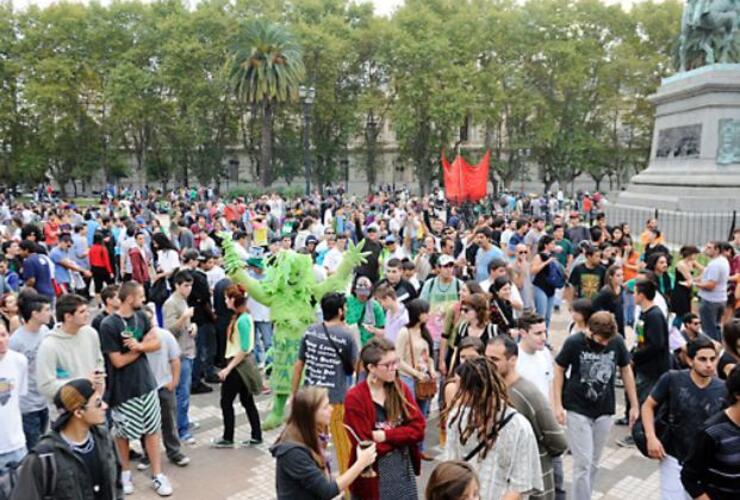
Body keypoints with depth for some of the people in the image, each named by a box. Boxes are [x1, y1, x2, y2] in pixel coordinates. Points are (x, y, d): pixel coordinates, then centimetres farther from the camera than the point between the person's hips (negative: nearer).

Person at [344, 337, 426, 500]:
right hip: (374, 475, -4)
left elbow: (418, 429, -6)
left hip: (404, 470, 5)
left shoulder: (400, 388, 1)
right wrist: (401, 437, -13)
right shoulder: (354, 398, -16)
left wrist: (386, 435, -17)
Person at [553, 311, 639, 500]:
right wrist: (558, 405, -8)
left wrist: (634, 405, 8)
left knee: (593, 463, 14)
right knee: (583, 463, -4)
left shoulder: (617, 342, -8)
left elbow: (626, 371, 7)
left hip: (604, 411, 3)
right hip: (577, 410, -3)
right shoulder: (574, 342, -16)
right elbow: (559, 371, -4)